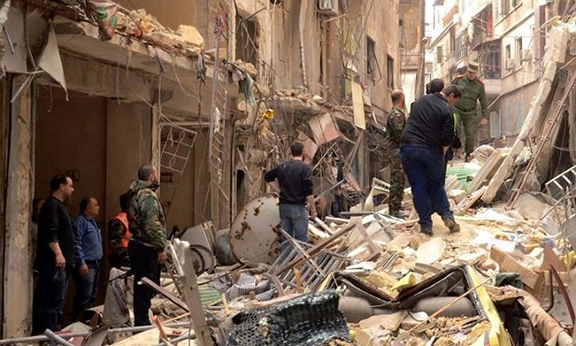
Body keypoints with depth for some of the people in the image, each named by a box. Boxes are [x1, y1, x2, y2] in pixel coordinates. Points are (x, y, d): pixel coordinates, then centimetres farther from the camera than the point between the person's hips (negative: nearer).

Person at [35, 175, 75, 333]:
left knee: (58, 300, 13)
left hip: (61, 263, 11)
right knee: (53, 300, -13)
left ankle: (54, 332, 18)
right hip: (54, 262, -11)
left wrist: (68, 258, 29)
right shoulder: (51, 205, -10)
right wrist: (58, 253, -31)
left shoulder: (59, 206, 22)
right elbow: (50, 233, -22)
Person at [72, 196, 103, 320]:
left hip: (94, 264, 10)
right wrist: (81, 263, -23)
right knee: (85, 296, -11)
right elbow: (76, 244, -19)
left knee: (92, 296, 13)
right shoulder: (80, 221, -11)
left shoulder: (91, 222, 20)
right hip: (86, 266, -10)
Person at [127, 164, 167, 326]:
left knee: (141, 286, 15)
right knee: (147, 287, -6)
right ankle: (142, 322, -2)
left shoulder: (135, 194, 16)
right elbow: (152, 224, -23)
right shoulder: (148, 195, -16)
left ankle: (141, 321, 23)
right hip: (147, 248, -10)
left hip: (136, 245, 10)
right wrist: (161, 247, -18)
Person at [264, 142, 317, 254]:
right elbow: (308, 191, -16)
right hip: (298, 207, -6)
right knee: (301, 238, 2)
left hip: (283, 206, 6)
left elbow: (267, 177, 19)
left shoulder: (282, 166, 7)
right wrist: (313, 209, -10)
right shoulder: (305, 167, -11)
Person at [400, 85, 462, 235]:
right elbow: (446, 139, -9)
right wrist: (441, 156, 5)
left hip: (409, 148, 2)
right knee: (435, 184, 17)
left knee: (419, 188, 4)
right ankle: (447, 216, 7)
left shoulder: (420, 100, 11)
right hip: (431, 151, -2)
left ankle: (425, 225, 5)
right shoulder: (447, 111, -6)